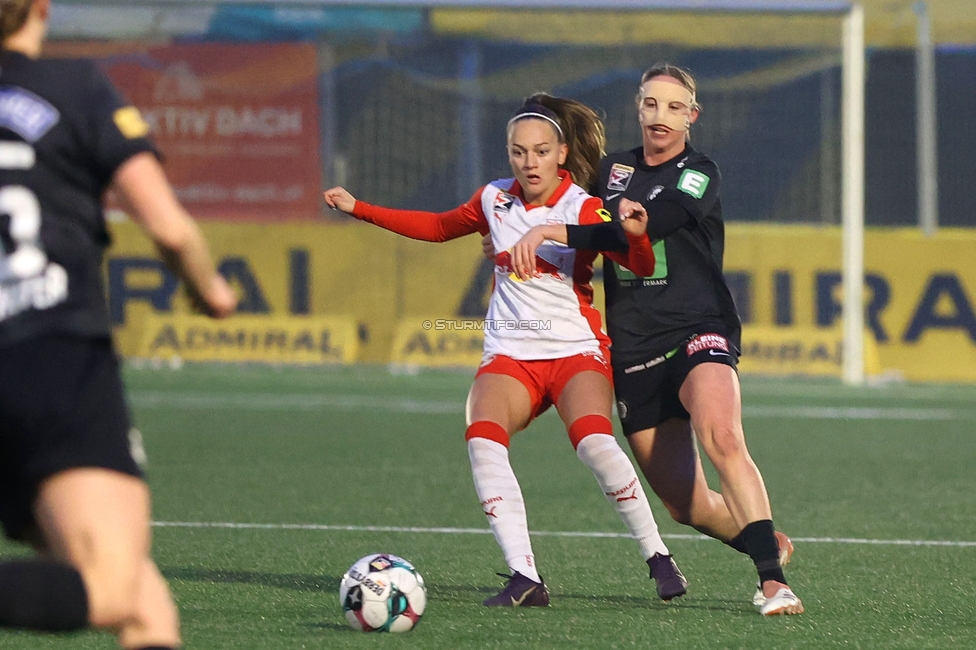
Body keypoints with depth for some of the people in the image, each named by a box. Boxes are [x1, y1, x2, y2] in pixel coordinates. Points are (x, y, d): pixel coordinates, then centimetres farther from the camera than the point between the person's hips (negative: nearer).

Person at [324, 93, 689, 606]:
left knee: (593, 440, -30)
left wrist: (635, 235, -42)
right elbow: (439, 227, 25)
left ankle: (658, 558, -11)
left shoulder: (582, 209, -9)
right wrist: (358, 209, 24)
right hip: (510, 356, 4)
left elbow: (641, 267, -19)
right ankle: (524, 577, -29)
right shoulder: (495, 200, 6)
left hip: (577, 351, -4)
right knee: (482, 438, -25)